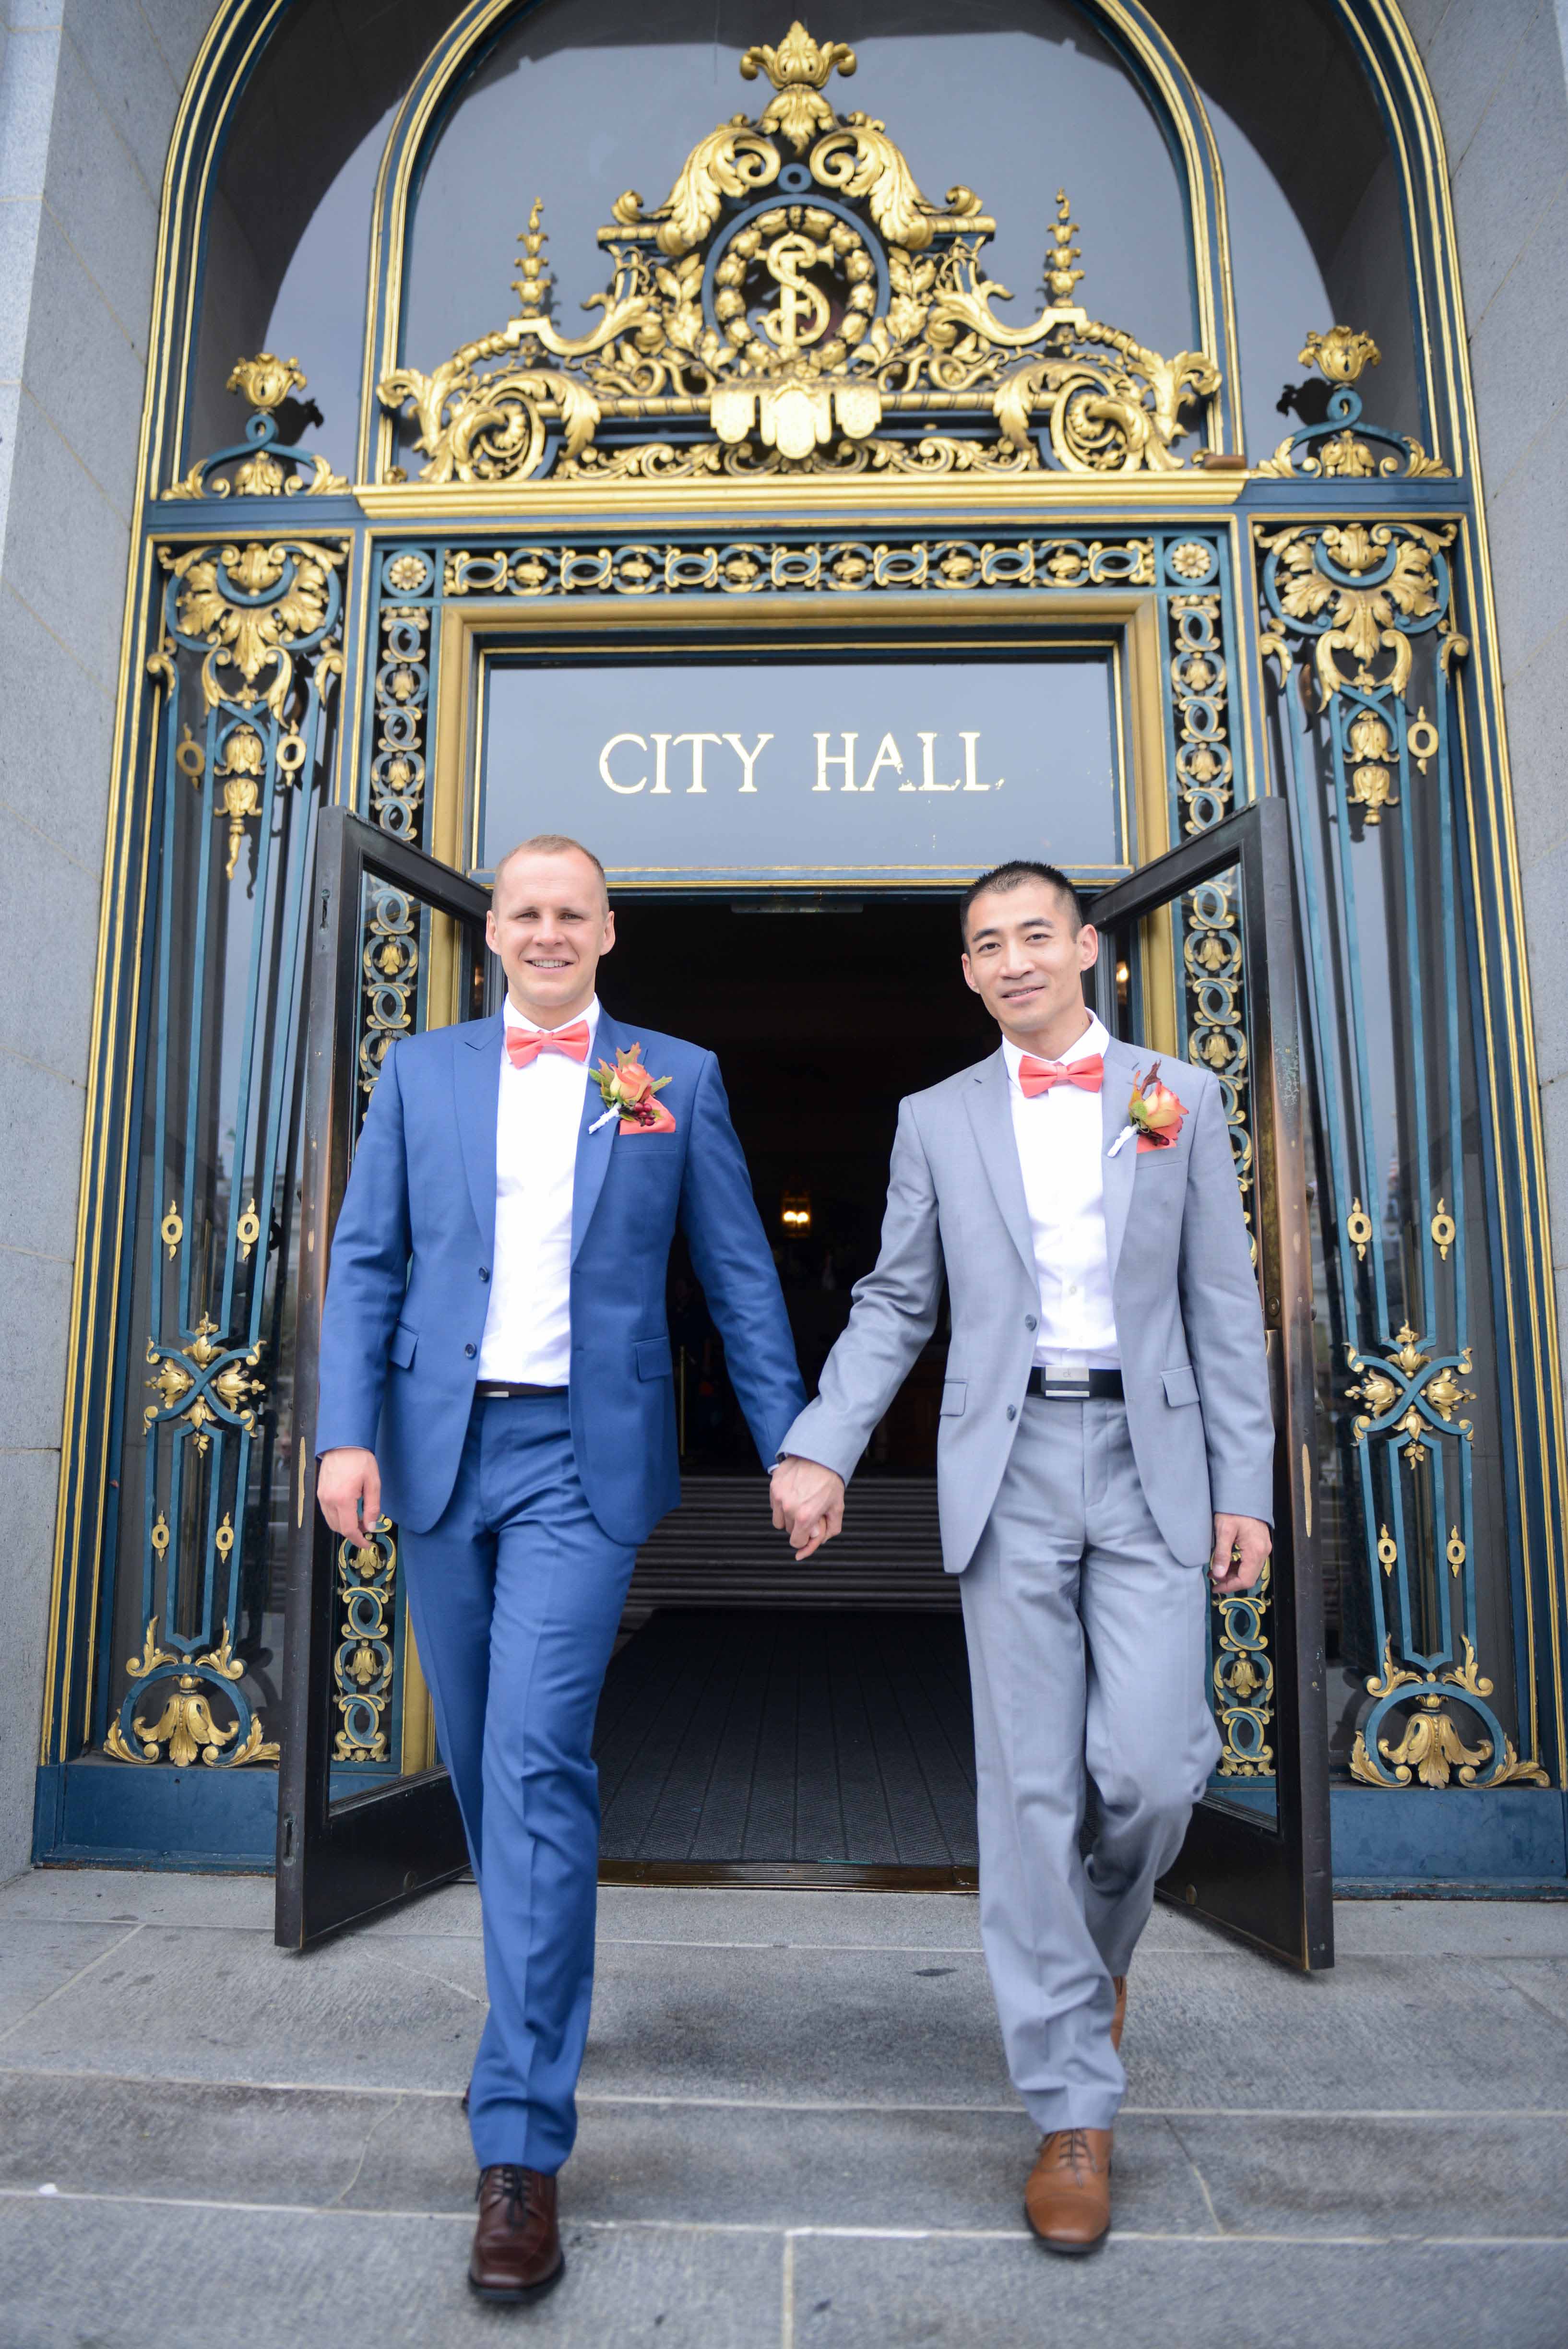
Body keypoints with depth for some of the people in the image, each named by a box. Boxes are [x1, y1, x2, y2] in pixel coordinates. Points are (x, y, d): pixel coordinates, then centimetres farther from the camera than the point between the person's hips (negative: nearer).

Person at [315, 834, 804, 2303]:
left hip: (582, 1457, -3)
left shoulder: (675, 1079, 5)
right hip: (439, 1448, 3)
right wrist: (346, 1430, -5)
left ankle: (520, 2144, 1)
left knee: (537, 1761, -10)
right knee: (479, 1760, 15)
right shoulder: (420, 1073, 10)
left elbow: (738, 1276, 5)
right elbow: (365, 1261, 7)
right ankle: (543, 1987, 41)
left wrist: (790, 1444, 2)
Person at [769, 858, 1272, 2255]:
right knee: (1030, 1783, 3)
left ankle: (1099, 1945, 31)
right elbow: (895, 1303, 9)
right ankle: (1074, 2109, 17)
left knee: (1152, 1767, -5)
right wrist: (821, 1448, -4)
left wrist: (1246, 1486, 1)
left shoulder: (1181, 1099, 8)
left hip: (1151, 1463, 0)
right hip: (1010, 1467, 1)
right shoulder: (938, 1120, 9)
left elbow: (1225, 1304, 6)